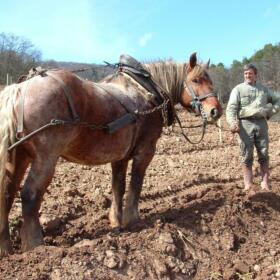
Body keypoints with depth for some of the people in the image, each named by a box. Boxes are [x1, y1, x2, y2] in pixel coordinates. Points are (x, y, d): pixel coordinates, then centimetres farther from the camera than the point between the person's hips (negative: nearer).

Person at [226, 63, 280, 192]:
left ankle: (265, 182, 16)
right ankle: (248, 184, 6)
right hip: (245, 124, -3)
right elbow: (231, 108, -9)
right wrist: (232, 122, -25)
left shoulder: (263, 89, 13)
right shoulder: (238, 89, 2)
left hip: (261, 124, 3)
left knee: (264, 155, 6)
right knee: (247, 155, 0)